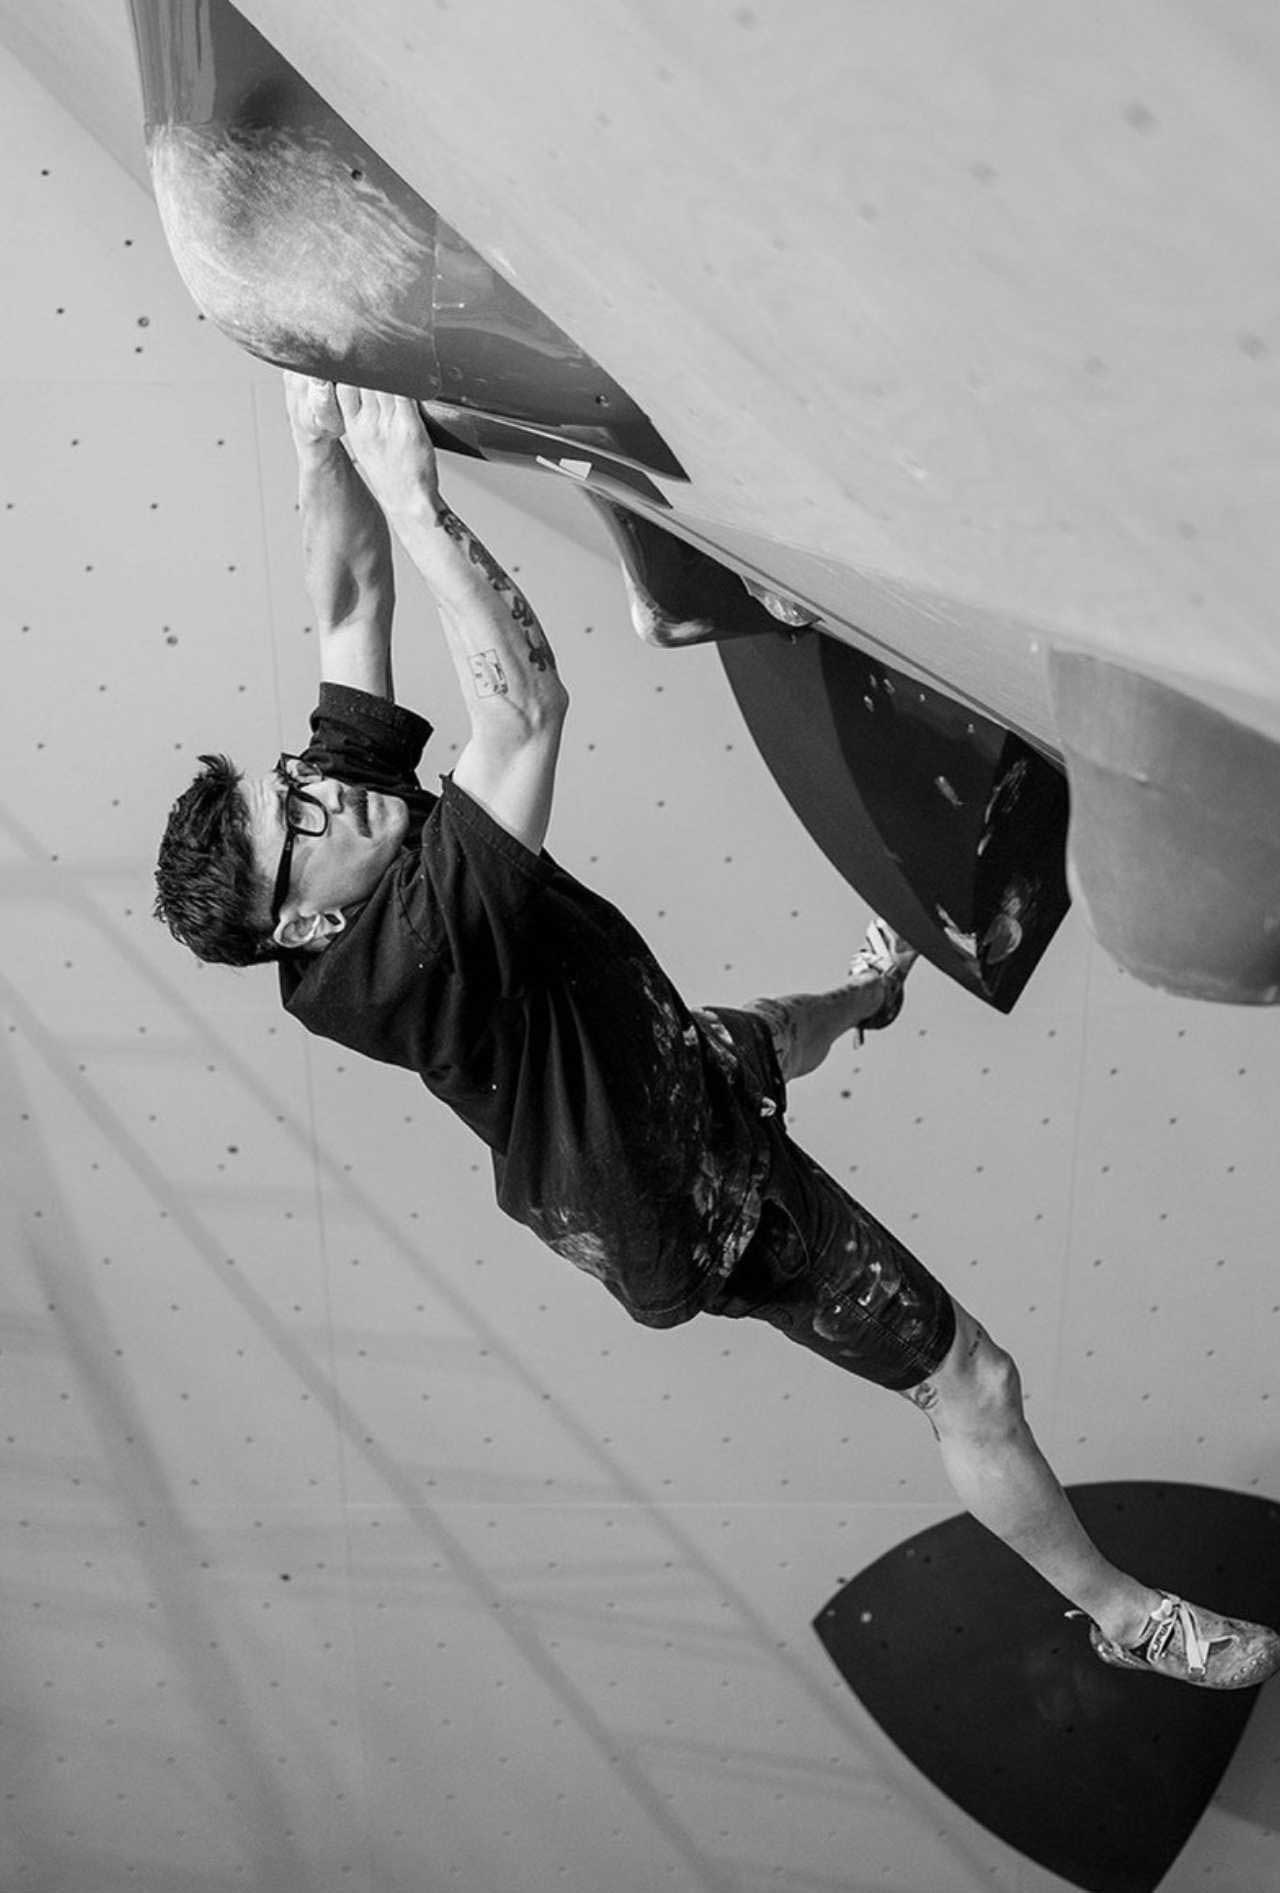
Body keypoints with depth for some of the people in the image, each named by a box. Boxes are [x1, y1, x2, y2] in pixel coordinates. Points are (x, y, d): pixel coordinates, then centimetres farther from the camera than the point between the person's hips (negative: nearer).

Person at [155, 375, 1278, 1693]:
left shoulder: (362, 782, -14)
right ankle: (1127, 1616, 32)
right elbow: (525, 701, -46)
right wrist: (408, 491, -40)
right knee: (976, 1388, 6)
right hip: (705, 1206, -8)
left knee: (772, 1038, 41)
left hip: (674, 1071, 9)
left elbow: (350, 602, -11)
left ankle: (862, 995, 80)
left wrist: (322, 433, -21)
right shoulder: (392, 958, -38)